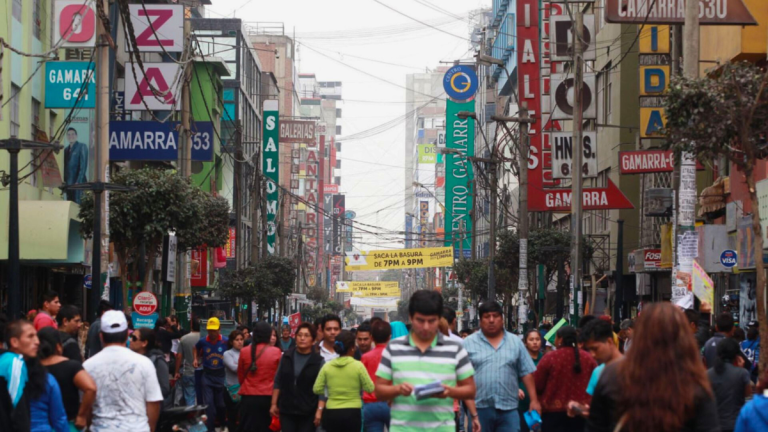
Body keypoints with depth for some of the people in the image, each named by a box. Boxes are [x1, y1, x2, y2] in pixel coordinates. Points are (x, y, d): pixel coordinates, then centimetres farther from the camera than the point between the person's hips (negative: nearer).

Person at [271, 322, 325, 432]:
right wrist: (274, 404, 8)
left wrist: (320, 410, -15)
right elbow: (278, 382, 12)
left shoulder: (318, 361, -3)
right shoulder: (287, 356, 7)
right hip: (286, 410, 3)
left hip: (308, 412, -3)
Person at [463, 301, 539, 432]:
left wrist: (534, 400, 2)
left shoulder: (515, 342, 10)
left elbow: (527, 373, 10)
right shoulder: (468, 343, 2)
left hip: (508, 408, 1)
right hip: (479, 408, -1)